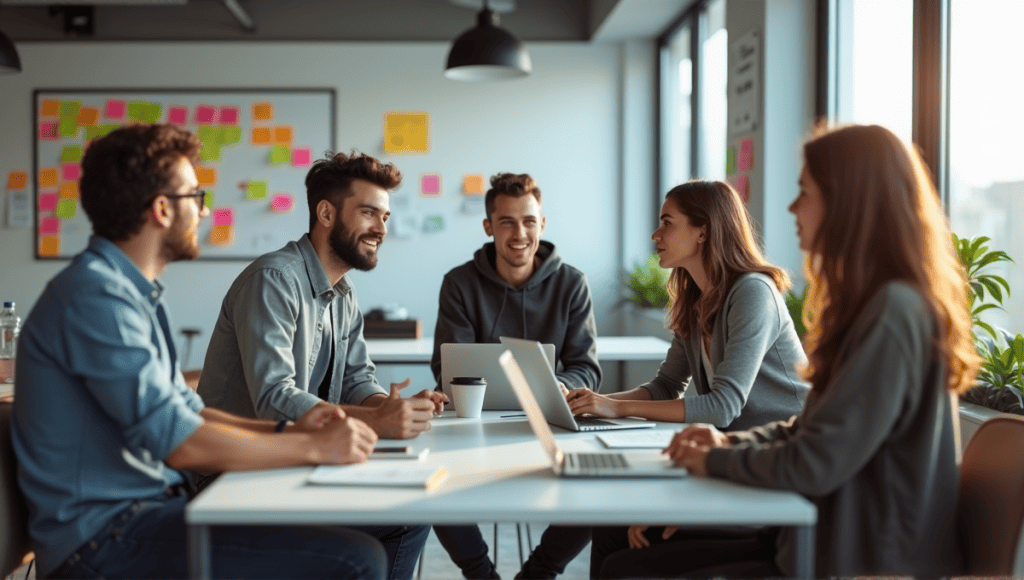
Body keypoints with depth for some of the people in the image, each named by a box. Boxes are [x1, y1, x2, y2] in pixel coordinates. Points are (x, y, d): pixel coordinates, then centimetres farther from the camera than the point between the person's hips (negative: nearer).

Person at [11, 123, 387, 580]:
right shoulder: (95, 295, -18)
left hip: (147, 508, 10)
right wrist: (314, 448, -14)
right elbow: (179, 442, -23)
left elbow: (184, 409, 18)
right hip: (106, 538, -10)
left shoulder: (138, 293, 15)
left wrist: (286, 429, 4)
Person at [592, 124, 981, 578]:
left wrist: (716, 461, -6)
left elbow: (813, 466, -23)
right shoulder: (871, 302, 12)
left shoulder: (892, 312, -20)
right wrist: (731, 442, 4)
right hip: (827, 537, 9)